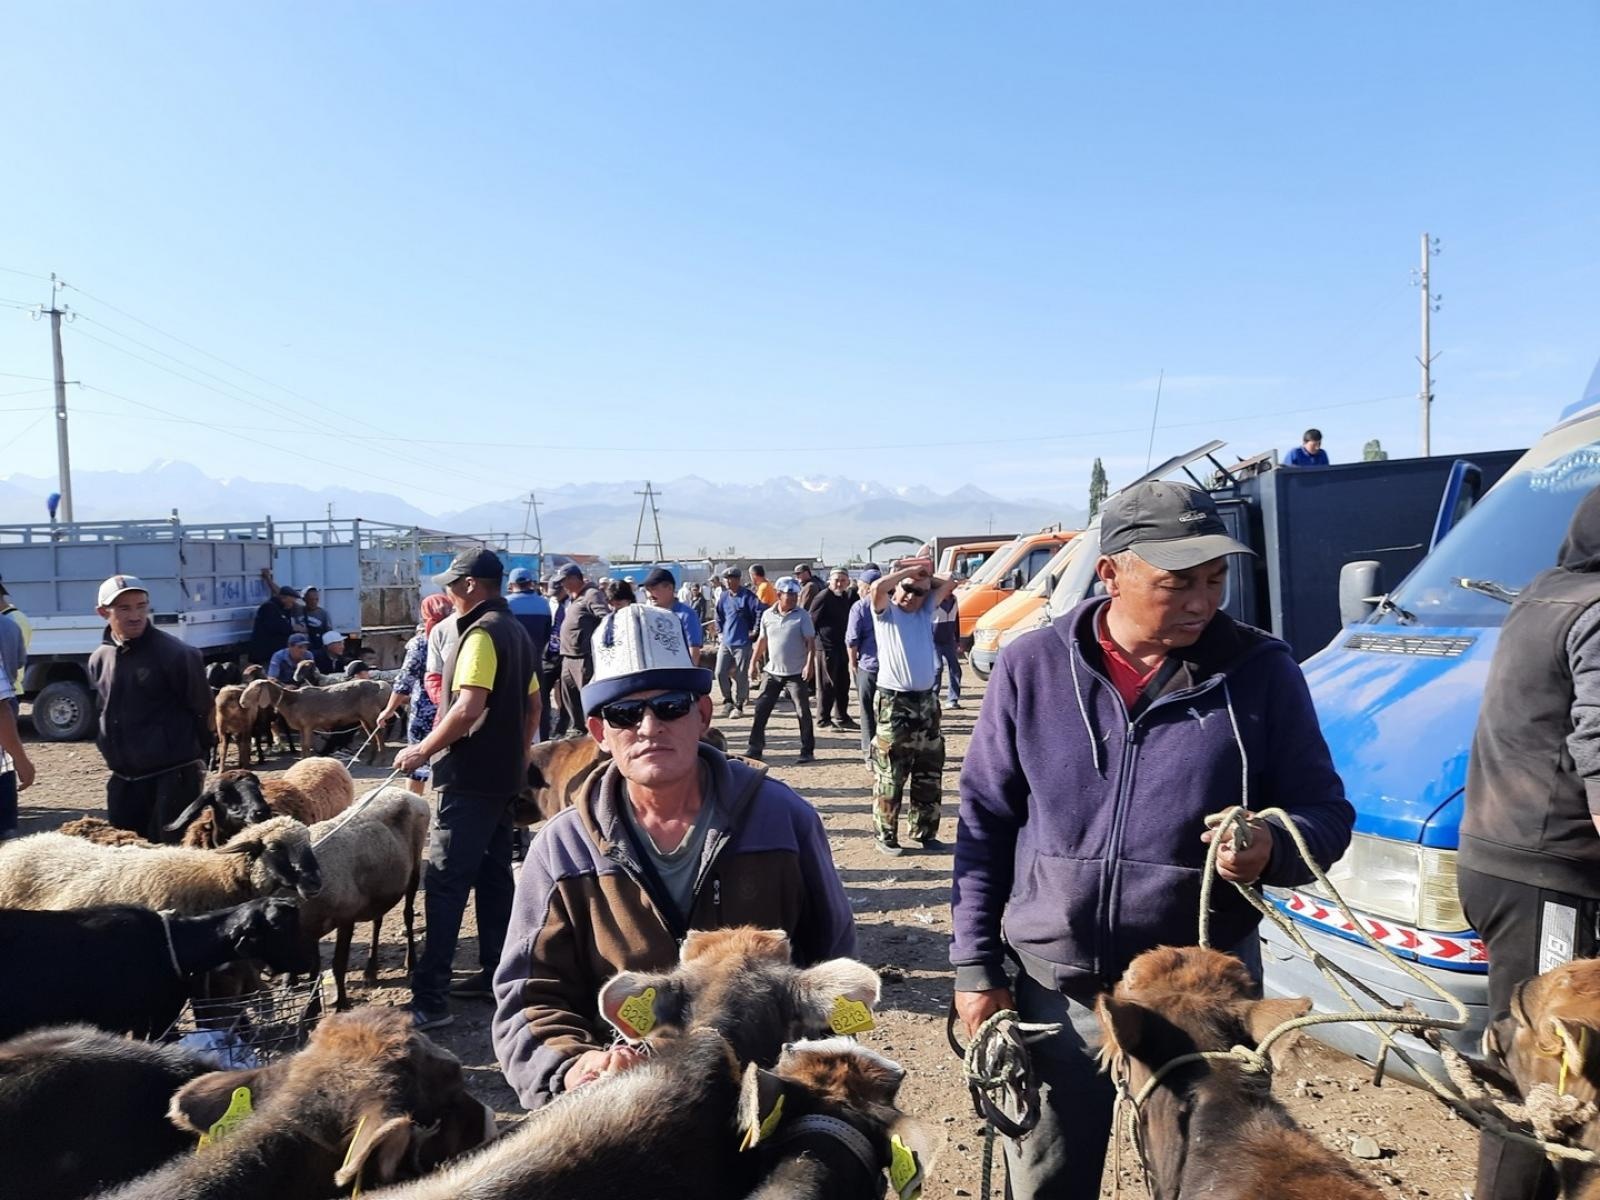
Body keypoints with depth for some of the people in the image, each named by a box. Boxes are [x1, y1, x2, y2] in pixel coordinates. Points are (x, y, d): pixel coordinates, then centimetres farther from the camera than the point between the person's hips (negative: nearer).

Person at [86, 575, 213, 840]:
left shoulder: (175, 654, -13)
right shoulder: (99, 659, 7)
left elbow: (202, 709, -8)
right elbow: (104, 713, 20)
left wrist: (191, 757, -1)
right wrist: (116, 754, 17)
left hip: (173, 775, -7)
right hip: (124, 779, 7)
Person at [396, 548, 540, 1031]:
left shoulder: (481, 633, -15)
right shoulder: (515, 631, 14)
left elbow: (470, 706, -25)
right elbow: (533, 706, 20)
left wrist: (423, 750, -16)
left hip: (470, 778, -10)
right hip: (504, 775, 10)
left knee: (444, 884, -8)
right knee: (494, 876, 15)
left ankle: (429, 999, -7)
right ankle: (497, 973, 22)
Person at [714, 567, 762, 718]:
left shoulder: (747, 596, -10)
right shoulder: (724, 597, 10)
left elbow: (760, 612, -15)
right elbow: (719, 615, 24)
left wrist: (754, 631, -12)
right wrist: (720, 631, 16)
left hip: (743, 643, -5)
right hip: (725, 642, 5)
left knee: (741, 676, 0)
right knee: (720, 673, 0)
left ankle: (739, 706, 13)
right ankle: (728, 700, 19)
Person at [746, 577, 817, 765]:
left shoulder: (802, 615, -7)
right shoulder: (767, 615, 3)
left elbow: (811, 642, -11)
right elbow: (762, 640, 13)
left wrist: (809, 664, -22)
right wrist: (753, 662, 10)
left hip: (796, 674, -4)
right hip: (773, 672, 4)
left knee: (803, 712, 0)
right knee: (761, 709, 4)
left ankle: (807, 751, 10)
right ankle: (755, 748, 12)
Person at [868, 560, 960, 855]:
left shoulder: (926, 610, 14)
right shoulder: (886, 612, -1)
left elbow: (949, 584, 16)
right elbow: (878, 586, -21)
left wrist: (925, 576, 9)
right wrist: (910, 570, -10)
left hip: (926, 700, 6)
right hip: (893, 702, -6)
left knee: (929, 775, 12)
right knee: (890, 775, -4)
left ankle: (925, 832, 23)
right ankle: (886, 836, 4)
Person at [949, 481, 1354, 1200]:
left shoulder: (1261, 670, -6)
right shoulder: (1032, 667, -5)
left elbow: (1325, 813, -1)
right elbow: (985, 822, 1)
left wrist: (1273, 847, -24)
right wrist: (976, 969, -1)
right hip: (1052, 987, 1)